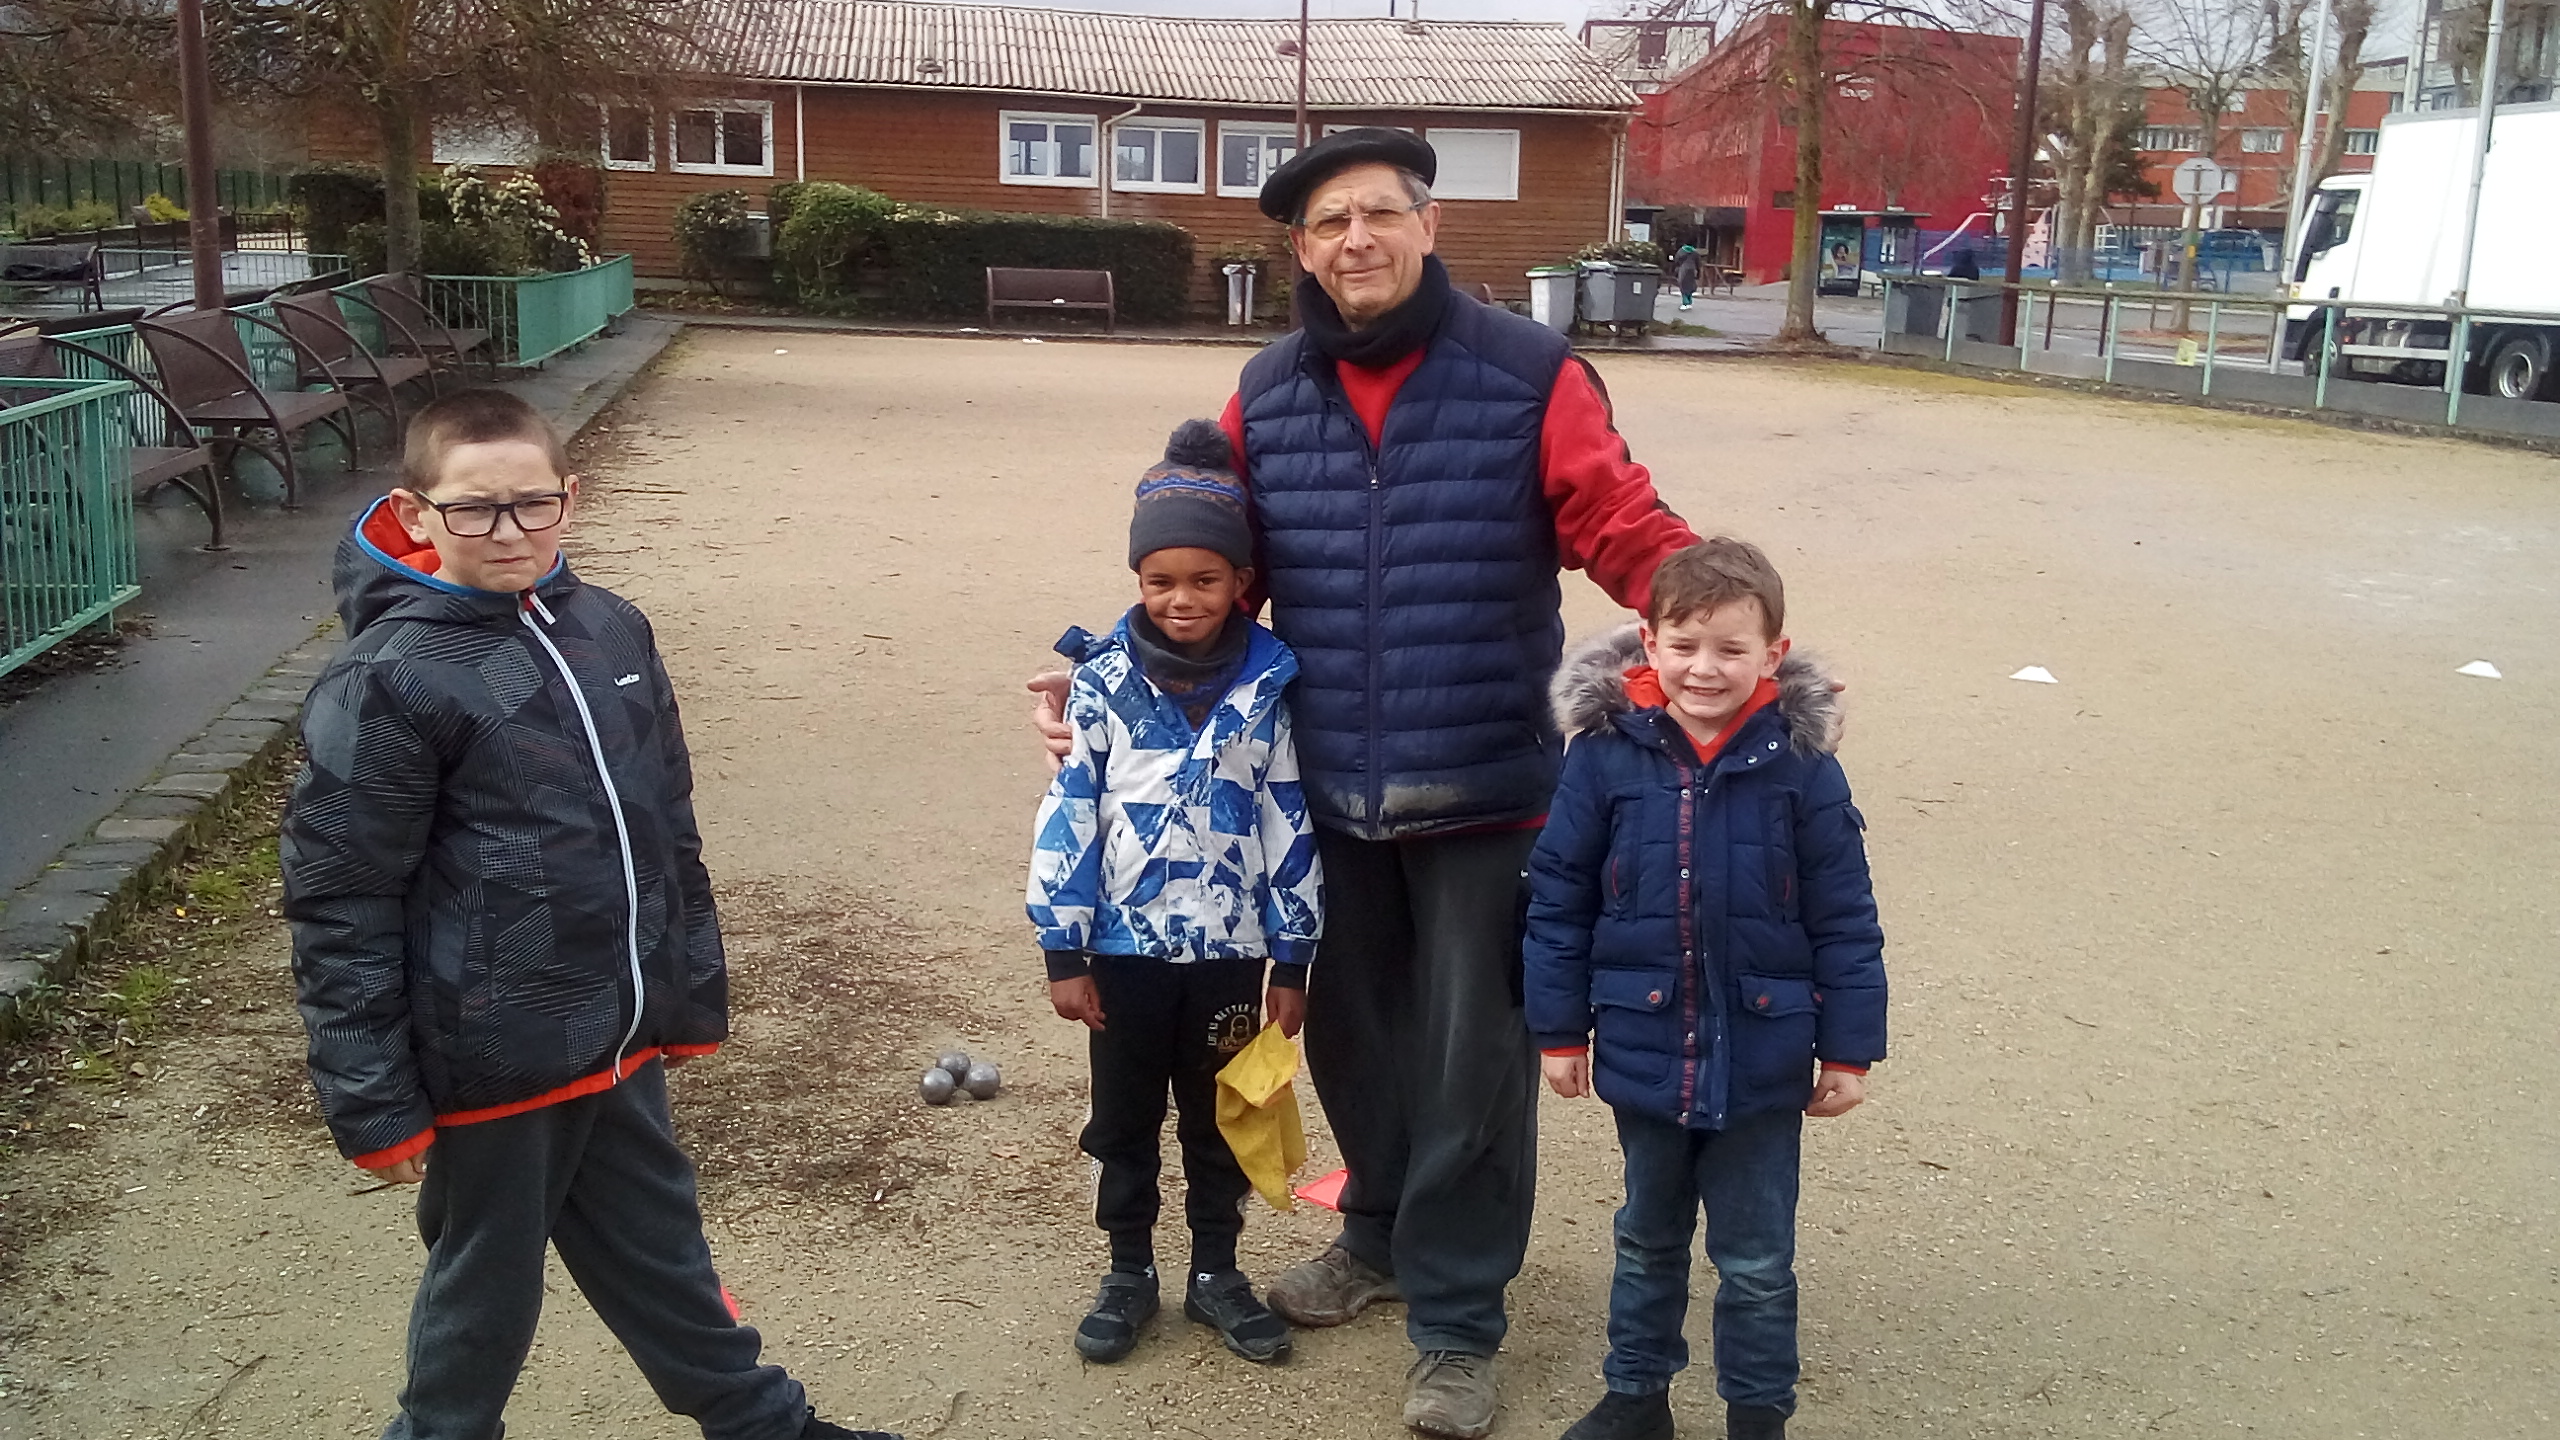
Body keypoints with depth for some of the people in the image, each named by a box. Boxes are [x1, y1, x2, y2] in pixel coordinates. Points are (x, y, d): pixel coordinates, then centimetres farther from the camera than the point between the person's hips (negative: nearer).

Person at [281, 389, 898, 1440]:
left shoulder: (611, 630, 2)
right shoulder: (388, 679, -16)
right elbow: (339, 908, -14)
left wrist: (694, 994, 15)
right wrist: (374, 1104, -12)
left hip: (622, 1037, 6)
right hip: (494, 1059, -6)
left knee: (661, 1251, 23)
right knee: (486, 1283, 15)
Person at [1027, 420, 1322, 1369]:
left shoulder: (1268, 686, -6)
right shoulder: (1103, 680, -8)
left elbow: (1291, 828, -2)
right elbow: (1069, 814, -5)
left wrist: (1293, 961, -1)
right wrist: (1064, 951, -6)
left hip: (1231, 946, 0)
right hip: (1126, 942, 0)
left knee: (1219, 1115, 15)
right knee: (1124, 1117, 14)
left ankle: (1216, 1271, 32)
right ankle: (1128, 1271, 31)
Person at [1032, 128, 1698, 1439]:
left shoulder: (1528, 376, -7)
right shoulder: (1267, 396, 5)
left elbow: (1622, 527, -10)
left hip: (1485, 790, -4)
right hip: (1330, 792, 4)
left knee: (1469, 1056, 6)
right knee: (1351, 1030, 19)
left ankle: (1455, 1321, 23)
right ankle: (1382, 1234, 44)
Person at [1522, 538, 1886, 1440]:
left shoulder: (1801, 764, -11)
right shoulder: (1605, 755, -10)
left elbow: (1845, 919, -5)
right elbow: (1557, 899, -3)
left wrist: (1849, 1050, -2)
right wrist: (1559, 1029, 0)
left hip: (1760, 1064, -1)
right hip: (1644, 1053, 1)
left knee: (1757, 1262, 14)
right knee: (1648, 1241, 22)